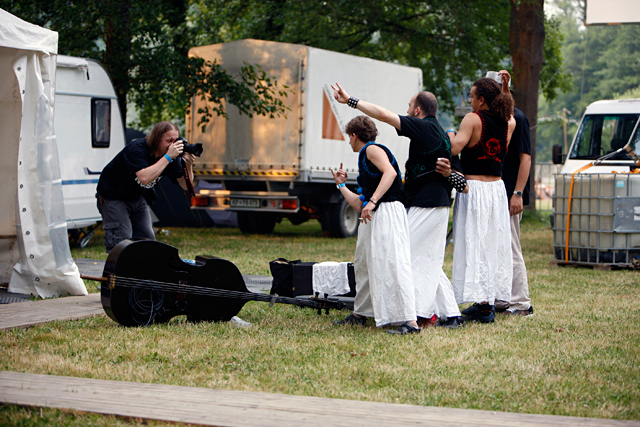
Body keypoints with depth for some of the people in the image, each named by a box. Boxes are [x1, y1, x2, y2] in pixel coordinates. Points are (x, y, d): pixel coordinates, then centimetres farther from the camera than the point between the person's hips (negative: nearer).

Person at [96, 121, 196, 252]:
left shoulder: (172, 154, -10)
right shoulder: (137, 149, -29)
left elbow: (185, 185, -8)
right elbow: (144, 178, -46)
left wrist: (188, 166, -28)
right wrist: (168, 157, -42)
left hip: (138, 197, 7)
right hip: (113, 196, -7)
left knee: (147, 239, 4)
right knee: (121, 241, -14)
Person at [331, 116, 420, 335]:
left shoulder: (372, 149, 0)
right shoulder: (364, 160, 27)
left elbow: (390, 172, -20)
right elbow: (359, 204, 25)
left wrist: (373, 201, -27)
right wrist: (341, 185, 38)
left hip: (388, 211, -11)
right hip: (373, 218, 11)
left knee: (393, 264, -18)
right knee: (364, 263, 20)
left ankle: (409, 321, -23)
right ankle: (359, 314, 34)